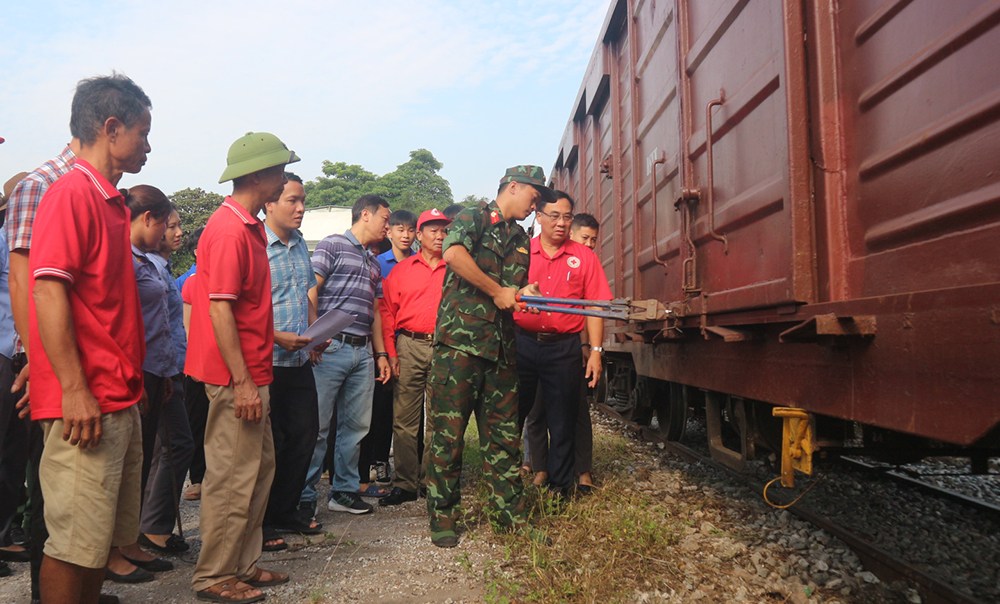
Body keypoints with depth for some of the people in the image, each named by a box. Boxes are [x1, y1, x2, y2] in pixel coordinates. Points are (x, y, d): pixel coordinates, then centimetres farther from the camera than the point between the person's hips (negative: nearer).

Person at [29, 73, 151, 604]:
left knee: (105, 539, 15)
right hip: (87, 403, -9)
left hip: (121, 401, 9)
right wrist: (75, 390, -21)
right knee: (75, 544, -1)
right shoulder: (70, 193, -10)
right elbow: (48, 293, -18)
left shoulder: (112, 203, 17)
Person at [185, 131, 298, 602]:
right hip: (236, 377, -10)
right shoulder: (230, 229, -17)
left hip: (253, 372, 10)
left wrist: (283, 339, 21)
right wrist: (243, 382, -22)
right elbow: (219, 309, -21)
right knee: (233, 476, 0)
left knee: (259, 468, 15)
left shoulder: (250, 226, 14)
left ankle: (244, 564, 27)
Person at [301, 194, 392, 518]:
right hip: (332, 347, -7)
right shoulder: (333, 245, 2)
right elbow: (311, 289, -7)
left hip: (363, 352, 7)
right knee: (317, 425, -4)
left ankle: (345, 490, 19)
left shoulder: (373, 262, 24)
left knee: (356, 425, 8)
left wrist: (380, 353, 20)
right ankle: (304, 496, 5)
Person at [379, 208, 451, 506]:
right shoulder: (401, 270, 10)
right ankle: (405, 484, 9)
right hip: (410, 347, 0)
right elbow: (387, 312, 7)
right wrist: (391, 353, 0)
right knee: (405, 419, 0)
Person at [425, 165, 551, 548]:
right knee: (448, 434, -1)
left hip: (501, 348, 7)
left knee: (503, 437, 9)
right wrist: (498, 291, -13)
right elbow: (455, 254, -19)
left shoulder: (521, 241, 22)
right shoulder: (473, 218, 1)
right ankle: (443, 517, 10)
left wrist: (522, 294, 3)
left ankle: (512, 515, 18)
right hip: (459, 341, -6)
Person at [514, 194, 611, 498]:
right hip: (521, 343, 0)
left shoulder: (584, 257, 7)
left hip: (564, 347, 0)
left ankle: (560, 486, 20)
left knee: (562, 421, 6)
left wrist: (595, 351, -4)